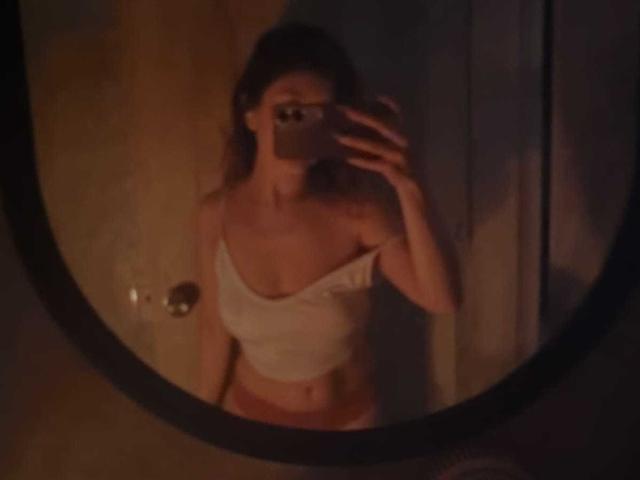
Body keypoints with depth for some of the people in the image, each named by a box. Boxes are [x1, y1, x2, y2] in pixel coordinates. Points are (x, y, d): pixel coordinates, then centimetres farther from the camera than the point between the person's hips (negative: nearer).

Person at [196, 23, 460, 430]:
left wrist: (408, 191, -45)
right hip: (253, 417, 1)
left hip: (349, 419, 0)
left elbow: (443, 300, -33)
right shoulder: (217, 215, -18)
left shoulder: (356, 209, -24)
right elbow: (216, 328, -6)